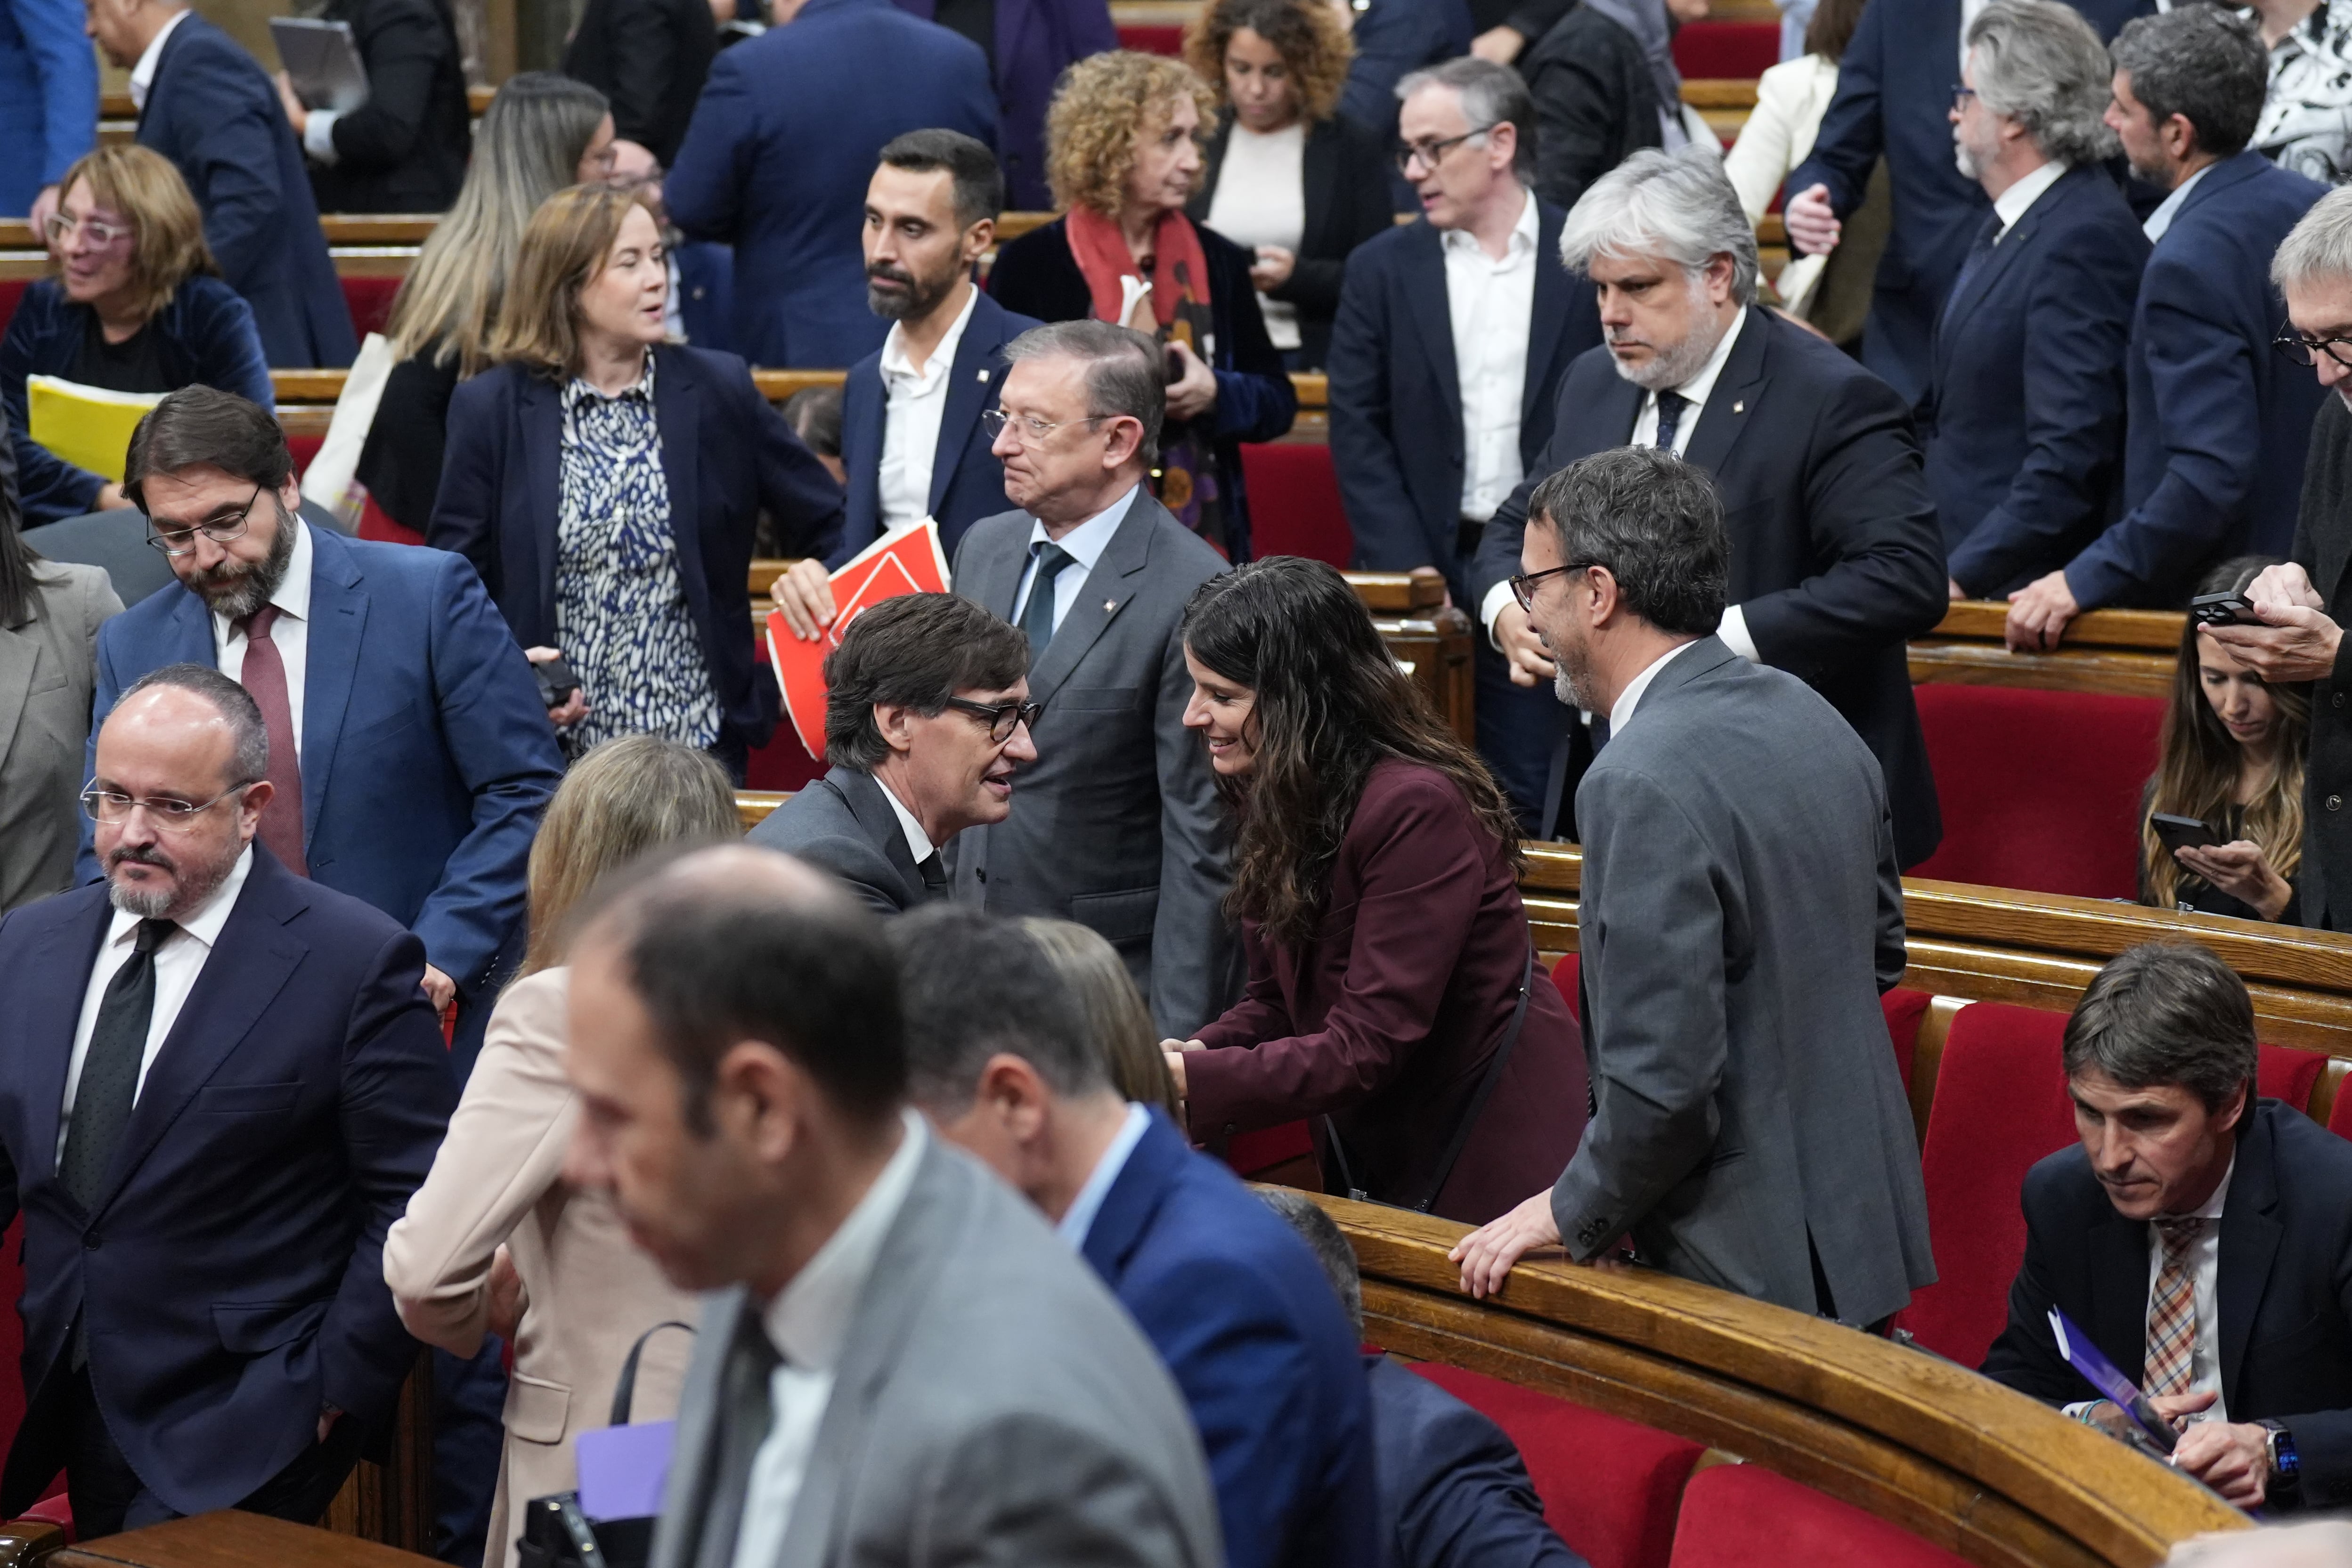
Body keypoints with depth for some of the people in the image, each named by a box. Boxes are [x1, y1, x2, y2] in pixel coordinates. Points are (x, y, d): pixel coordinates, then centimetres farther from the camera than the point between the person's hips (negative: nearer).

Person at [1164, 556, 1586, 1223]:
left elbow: (1371, 1045, -26)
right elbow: (1274, 1003, 7)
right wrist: (1188, 1056, -14)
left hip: (1492, 1162, -8)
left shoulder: (1416, 809, -24)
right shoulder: (1274, 801, 3)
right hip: (1374, 1162, 8)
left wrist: (1195, 1084, -30)